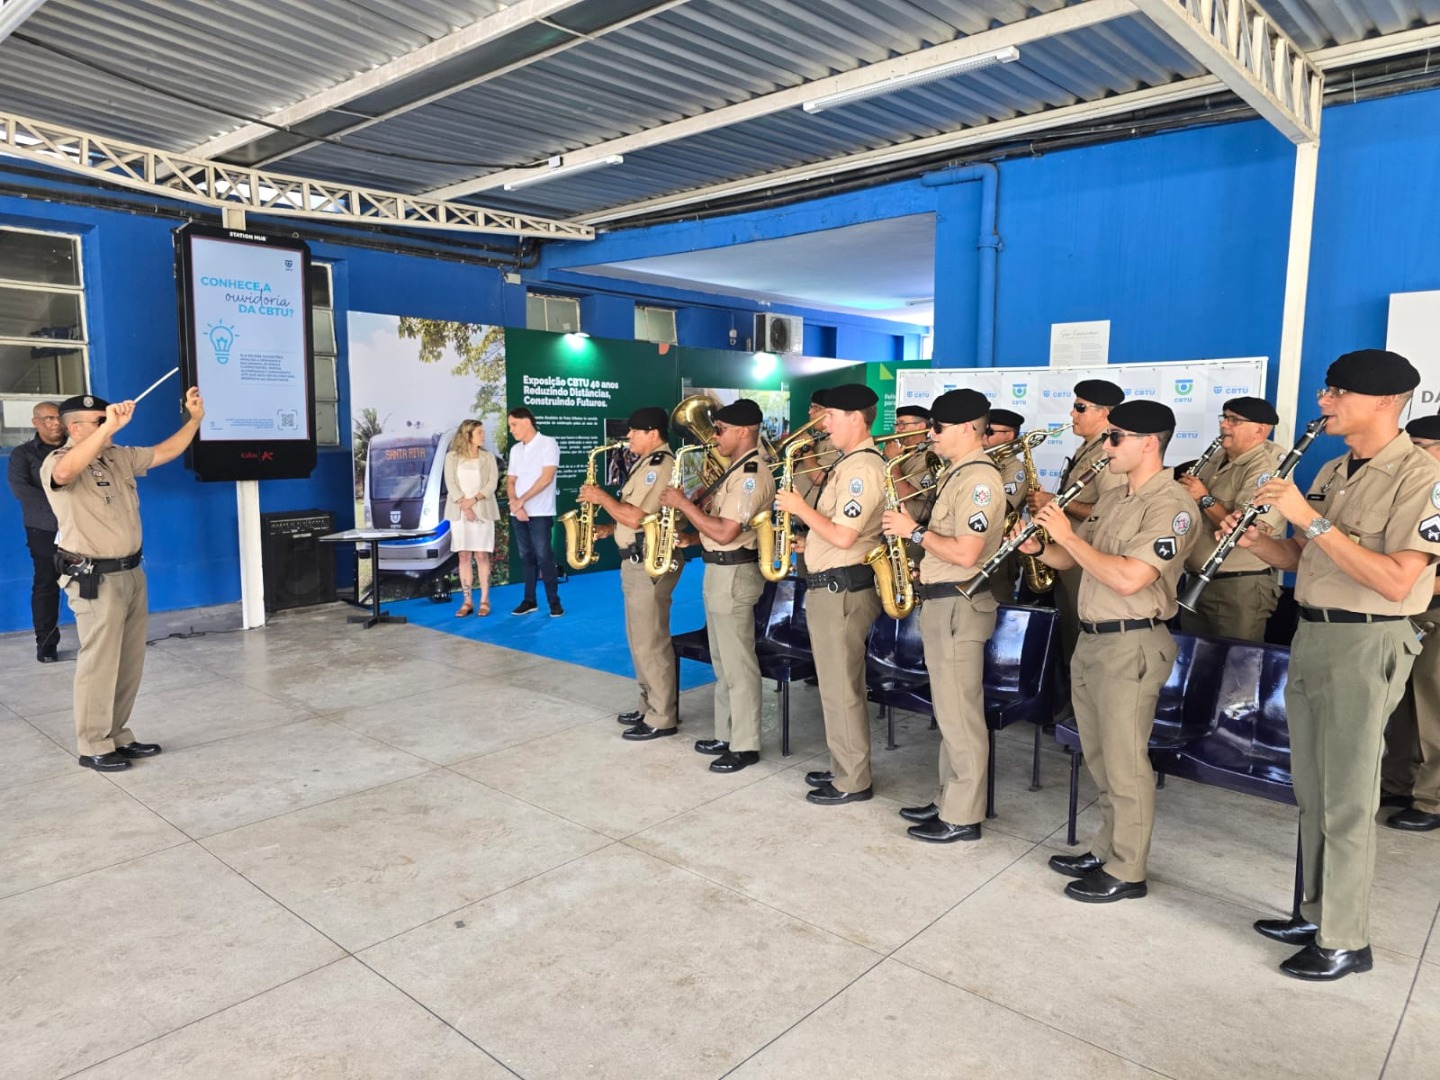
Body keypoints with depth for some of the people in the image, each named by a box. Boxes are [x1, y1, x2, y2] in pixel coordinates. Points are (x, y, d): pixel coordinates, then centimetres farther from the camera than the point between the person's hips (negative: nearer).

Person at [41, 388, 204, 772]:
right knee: (99, 663, -1)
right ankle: (93, 747, 11)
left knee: (129, 664, 13)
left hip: (131, 573, 8)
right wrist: (109, 427, -42)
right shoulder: (56, 463, -12)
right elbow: (66, 472, -36)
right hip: (95, 580, -8)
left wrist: (194, 419, 3)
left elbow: (165, 452, 16)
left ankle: (117, 735, 26)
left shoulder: (120, 458, 9)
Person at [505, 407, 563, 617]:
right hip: (518, 513, 6)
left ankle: (554, 601, 2)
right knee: (527, 557, 9)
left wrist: (522, 500, -13)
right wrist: (514, 504, -8)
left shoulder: (548, 444, -6)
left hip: (540, 513, -6)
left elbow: (547, 477, -14)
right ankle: (529, 600, 15)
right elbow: (510, 481, 12)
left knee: (543, 557, -6)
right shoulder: (515, 450, 13)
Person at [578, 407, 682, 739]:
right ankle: (650, 706, 27)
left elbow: (636, 518, -24)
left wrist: (602, 497, -12)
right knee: (641, 639, 16)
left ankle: (662, 718, 4)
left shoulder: (661, 467, -18)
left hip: (651, 563, -11)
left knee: (651, 643, -5)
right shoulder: (647, 463, 16)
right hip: (638, 560, 11)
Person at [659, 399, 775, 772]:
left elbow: (724, 532, -24)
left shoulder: (752, 473, -18)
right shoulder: (738, 469, 14)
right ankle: (726, 734, 27)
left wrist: (683, 503, -17)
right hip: (718, 570, 11)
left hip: (734, 573, -11)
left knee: (739, 664, -3)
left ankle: (745, 746, 7)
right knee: (723, 662, 17)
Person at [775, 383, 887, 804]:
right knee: (838, 685, 18)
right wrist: (807, 541, 11)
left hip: (841, 588, -11)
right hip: (831, 585, 11)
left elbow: (843, 536, -26)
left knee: (841, 688, -1)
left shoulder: (863, 467, -19)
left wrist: (801, 509, -15)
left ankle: (853, 781, 10)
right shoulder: (848, 463, 14)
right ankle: (843, 766, 30)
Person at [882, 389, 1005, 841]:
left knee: (960, 714, -2)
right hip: (940, 601, 10)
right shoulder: (956, 474, 15)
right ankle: (950, 799, 27)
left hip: (959, 605, -10)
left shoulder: (979, 479, -17)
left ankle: (963, 817, 9)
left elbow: (966, 554, -24)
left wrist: (915, 532, -16)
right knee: (949, 711, 16)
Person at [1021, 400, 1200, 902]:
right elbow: (1071, 559, 17)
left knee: (1124, 763, 1)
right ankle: (1105, 851, 31)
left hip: (1131, 644, -9)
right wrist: (1038, 546, -4)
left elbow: (1128, 579, -26)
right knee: (1100, 760, 17)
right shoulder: (1112, 498, 13)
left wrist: (1067, 534, -20)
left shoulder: (1171, 504, -15)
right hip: (1090, 638, 9)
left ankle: (1126, 872, 14)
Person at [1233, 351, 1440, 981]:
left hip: (1366, 646, -8)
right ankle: (1316, 913, 30)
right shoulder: (1331, 473, 10)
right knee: (1312, 793, 16)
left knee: (1346, 802, 2)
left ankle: (1345, 942, 16)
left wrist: (1311, 520, -25)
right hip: (1310, 636, 8)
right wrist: (1255, 540, -5)